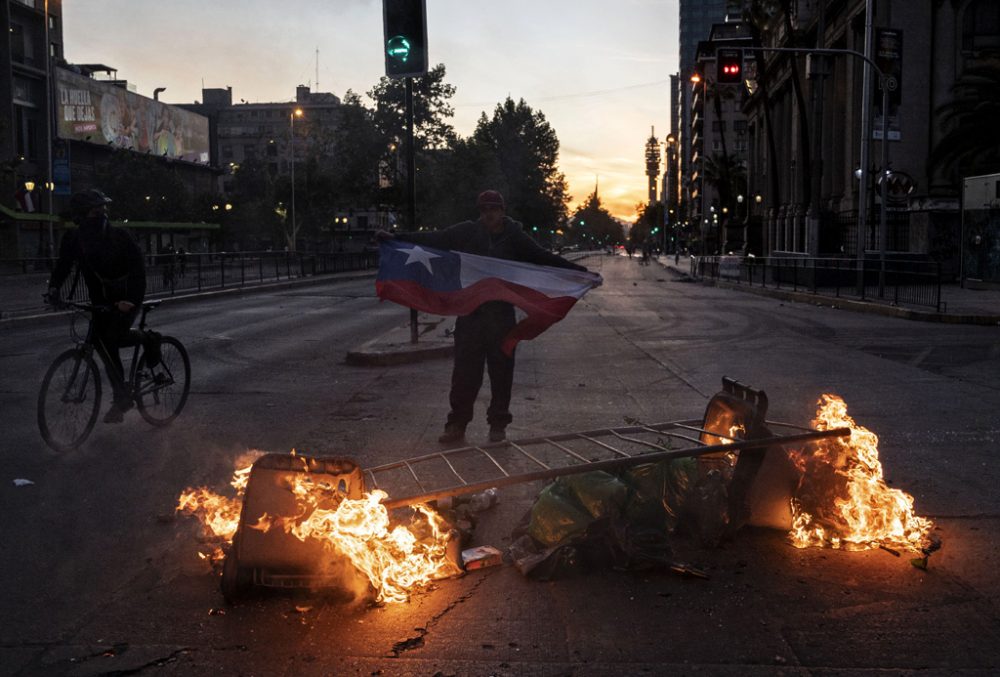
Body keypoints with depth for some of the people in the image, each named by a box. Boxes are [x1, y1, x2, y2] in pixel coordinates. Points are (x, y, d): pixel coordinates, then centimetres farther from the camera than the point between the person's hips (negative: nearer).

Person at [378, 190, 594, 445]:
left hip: (502, 315, 1)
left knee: (501, 371, 6)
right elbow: (433, 239, -1)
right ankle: (457, 424, 10)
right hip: (470, 312, 0)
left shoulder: (515, 237, 1)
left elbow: (544, 258, 7)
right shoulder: (468, 232, 0)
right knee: (464, 369, 1)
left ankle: (498, 425, 18)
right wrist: (396, 238, -8)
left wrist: (578, 270, 2)